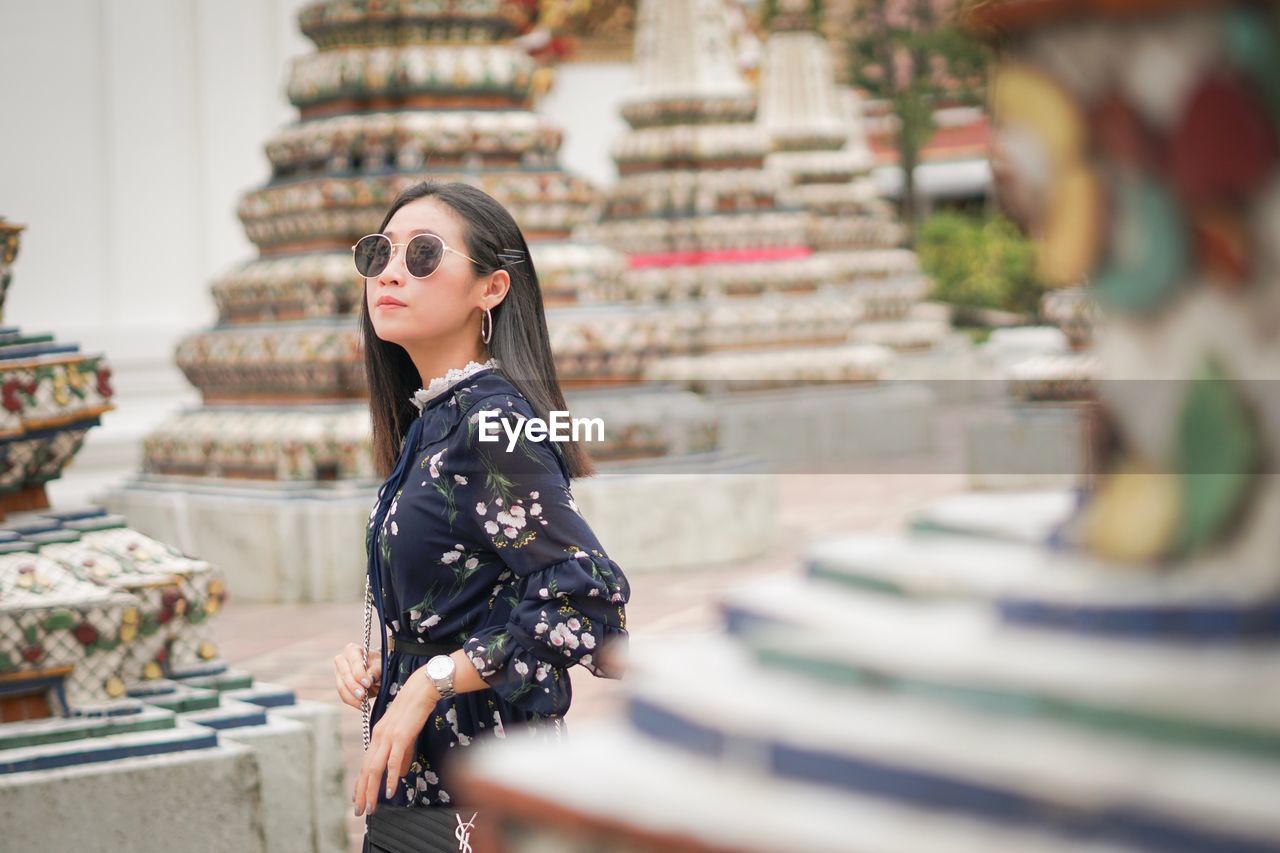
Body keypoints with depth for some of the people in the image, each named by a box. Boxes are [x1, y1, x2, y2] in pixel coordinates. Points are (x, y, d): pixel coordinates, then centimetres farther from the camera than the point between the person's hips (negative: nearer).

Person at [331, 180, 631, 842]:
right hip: (421, 772, 9)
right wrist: (378, 659, 3)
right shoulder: (432, 420, 10)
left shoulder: (490, 421, -17)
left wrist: (431, 680, -19)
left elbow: (588, 595, -24)